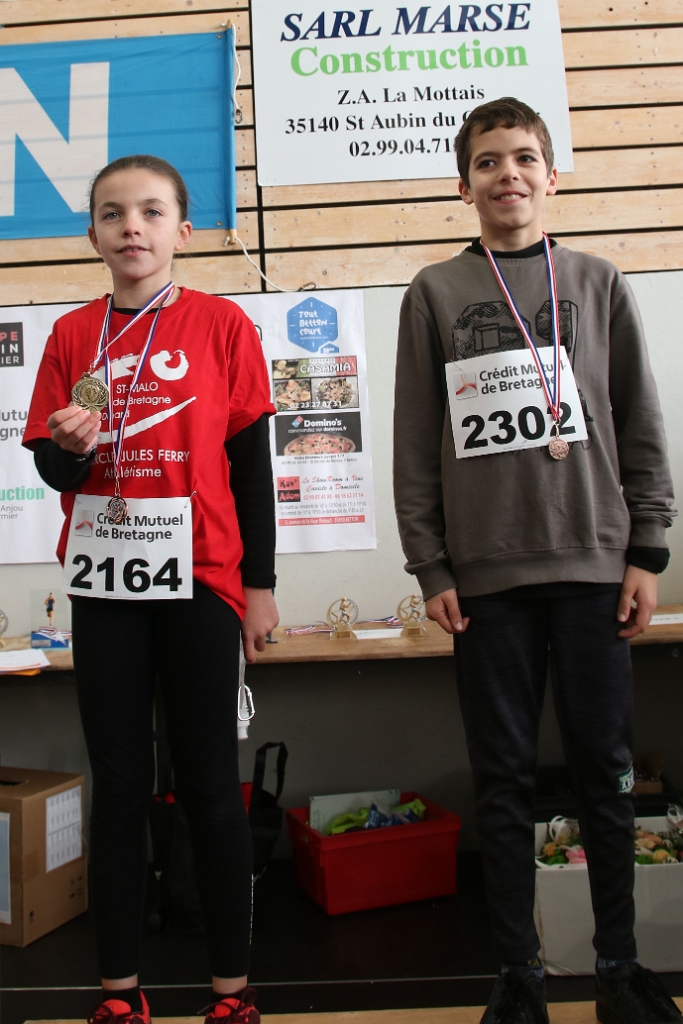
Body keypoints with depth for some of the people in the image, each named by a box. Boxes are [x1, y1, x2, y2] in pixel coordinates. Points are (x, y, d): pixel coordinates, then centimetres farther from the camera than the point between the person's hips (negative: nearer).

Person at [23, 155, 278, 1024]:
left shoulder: (221, 324, 1)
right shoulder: (72, 334, 8)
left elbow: (251, 463, 1)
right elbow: (51, 467, 9)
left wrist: (259, 584, -1)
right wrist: (71, 446, -15)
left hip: (199, 580, -2)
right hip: (105, 584, 3)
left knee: (210, 785, 4)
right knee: (118, 787, 9)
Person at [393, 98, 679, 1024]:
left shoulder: (597, 282, 11)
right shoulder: (435, 294, 8)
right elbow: (415, 442, 4)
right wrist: (431, 567, -2)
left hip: (594, 563, 1)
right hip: (485, 572, -1)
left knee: (606, 767, 8)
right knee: (504, 775, 6)